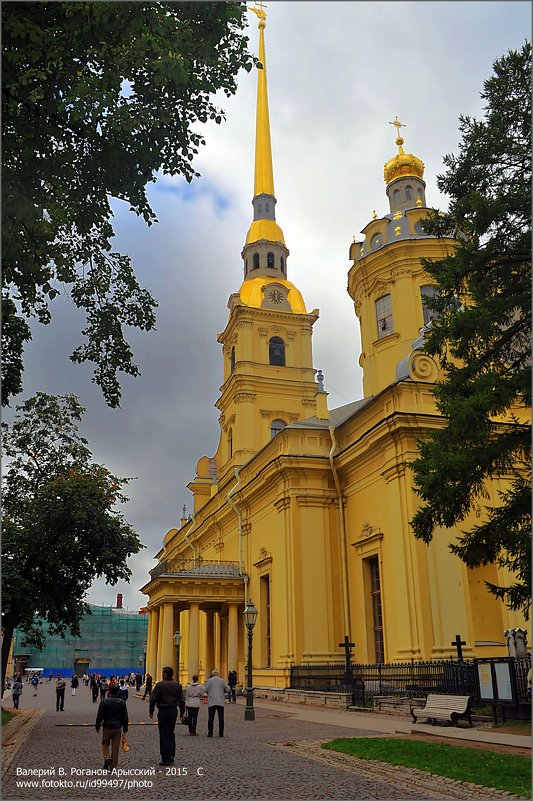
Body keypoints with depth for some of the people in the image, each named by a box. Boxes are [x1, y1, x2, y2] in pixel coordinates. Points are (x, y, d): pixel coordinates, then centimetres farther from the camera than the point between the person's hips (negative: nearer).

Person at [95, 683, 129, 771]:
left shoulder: (104, 702, -9)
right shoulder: (121, 702, -6)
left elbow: (99, 715, -4)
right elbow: (125, 717, -1)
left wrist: (97, 726, 10)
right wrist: (125, 728, 9)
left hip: (107, 727, -1)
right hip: (118, 728, 1)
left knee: (105, 744, 18)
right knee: (115, 747, 9)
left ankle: (107, 758, -6)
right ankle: (112, 767, 13)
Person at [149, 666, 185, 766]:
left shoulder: (160, 685, -10)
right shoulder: (177, 685, 2)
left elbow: (153, 699, -8)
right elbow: (181, 700, 4)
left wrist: (151, 710, 4)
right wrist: (182, 712, 12)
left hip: (163, 711, -4)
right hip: (173, 711, 4)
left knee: (164, 735, 1)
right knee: (171, 733, 16)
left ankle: (165, 758, 2)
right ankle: (171, 756, 16)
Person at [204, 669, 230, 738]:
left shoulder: (209, 680, -3)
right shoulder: (222, 680, 1)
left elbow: (205, 690, -6)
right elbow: (227, 690, 4)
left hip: (211, 702, -1)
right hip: (220, 702, 1)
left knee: (211, 718, 5)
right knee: (221, 718, 7)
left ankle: (210, 733, 4)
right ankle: (221, 733, 8)